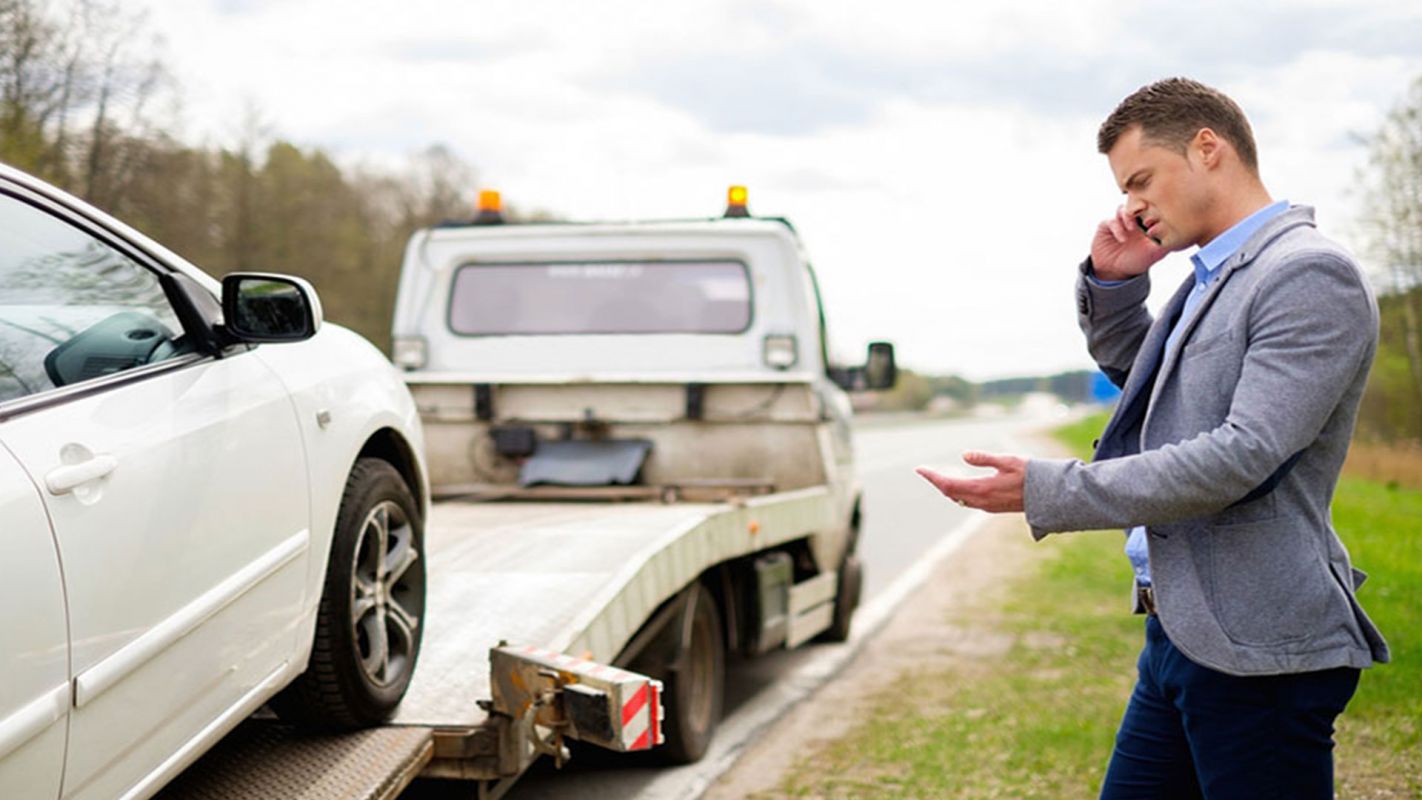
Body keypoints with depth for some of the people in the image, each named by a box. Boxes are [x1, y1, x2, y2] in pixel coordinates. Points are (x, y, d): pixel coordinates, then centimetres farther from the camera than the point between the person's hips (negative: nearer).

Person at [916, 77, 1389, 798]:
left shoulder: (1311, 275, -14)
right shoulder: (1210, 279, 15)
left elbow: (1243, 457, -23)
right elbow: (1138, 378, 34)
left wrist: (1046, 491, -21)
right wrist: (1111, 282, 13)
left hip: (1259, 651, -9)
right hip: (1179, 632, 9)